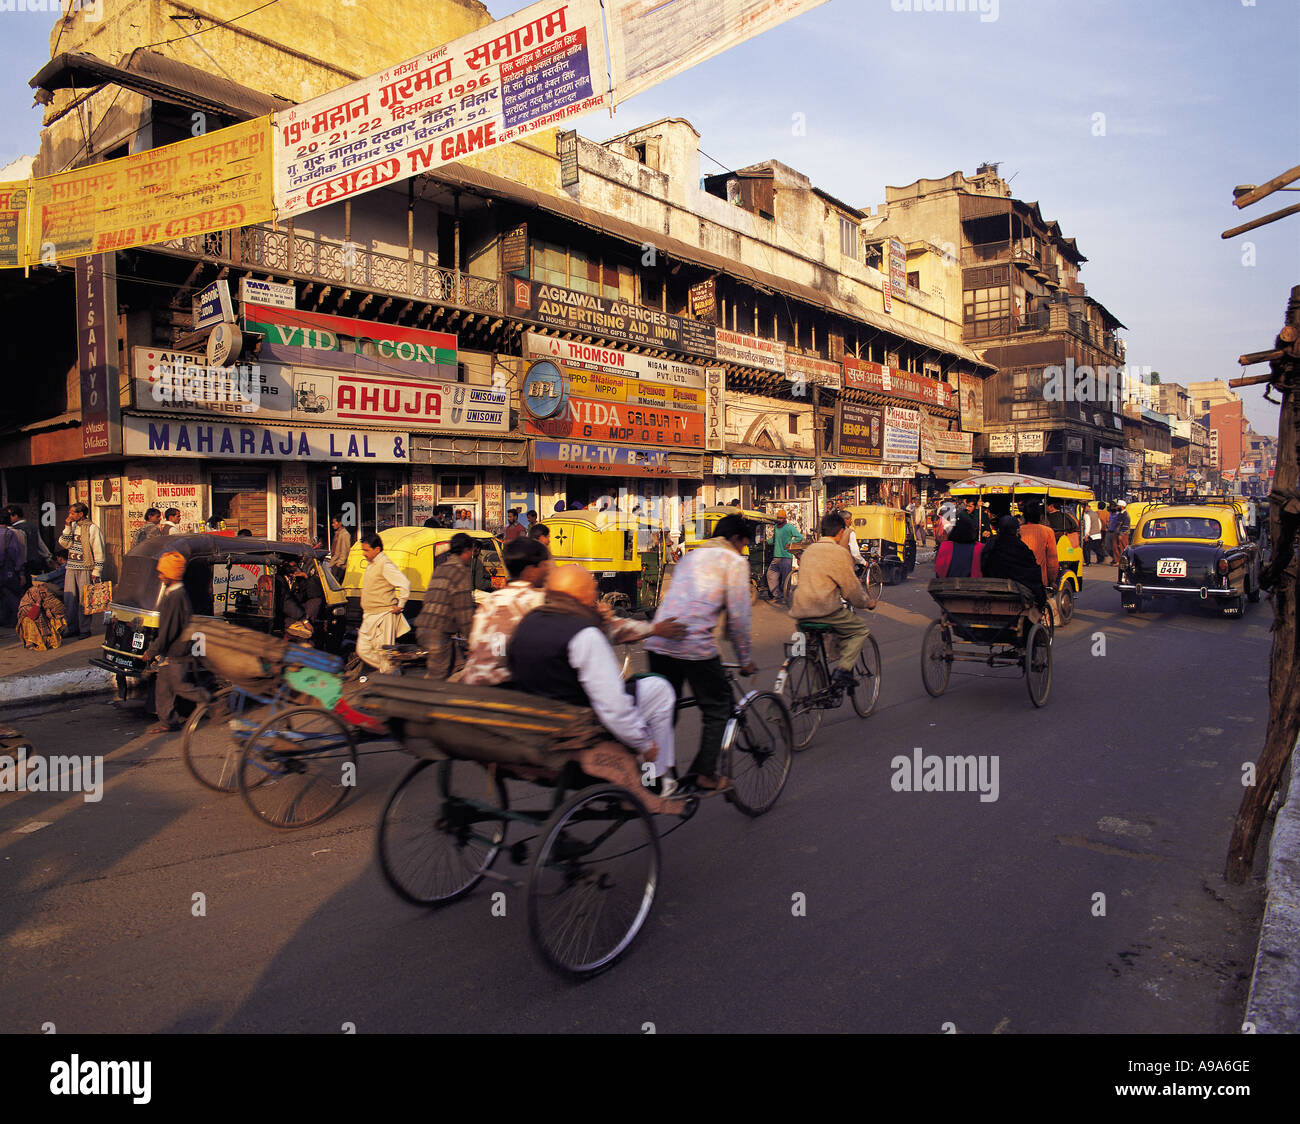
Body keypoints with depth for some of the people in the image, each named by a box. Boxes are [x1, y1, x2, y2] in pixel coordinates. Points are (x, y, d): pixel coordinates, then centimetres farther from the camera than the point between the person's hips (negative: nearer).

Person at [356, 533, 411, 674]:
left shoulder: (385, 565, -17)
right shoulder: (371, 563, 13)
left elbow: (405, 584, -27)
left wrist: (399, 606, -19)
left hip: (383, 615, -10)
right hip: (369, 615, 10)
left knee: (383, 652, -4)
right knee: (363, 650, 10)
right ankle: (393, 670, 20)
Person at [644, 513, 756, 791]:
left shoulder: (691, 556, 26)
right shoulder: (734, 561, 5)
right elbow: (738, 616, 2)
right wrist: (746, 659, 11)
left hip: (658, 642, 7)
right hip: (695, 645, -6)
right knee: (717, 708, 11)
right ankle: (705, 773, 11)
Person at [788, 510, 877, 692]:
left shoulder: (809, 550, 17)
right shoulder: (839, 552, -5)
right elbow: (852, 588, -4)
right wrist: (867, 603, 15)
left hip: (800, 611, 7)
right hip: (824, 609, -7)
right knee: (860, 630, 10)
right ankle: (843, 670, -8)